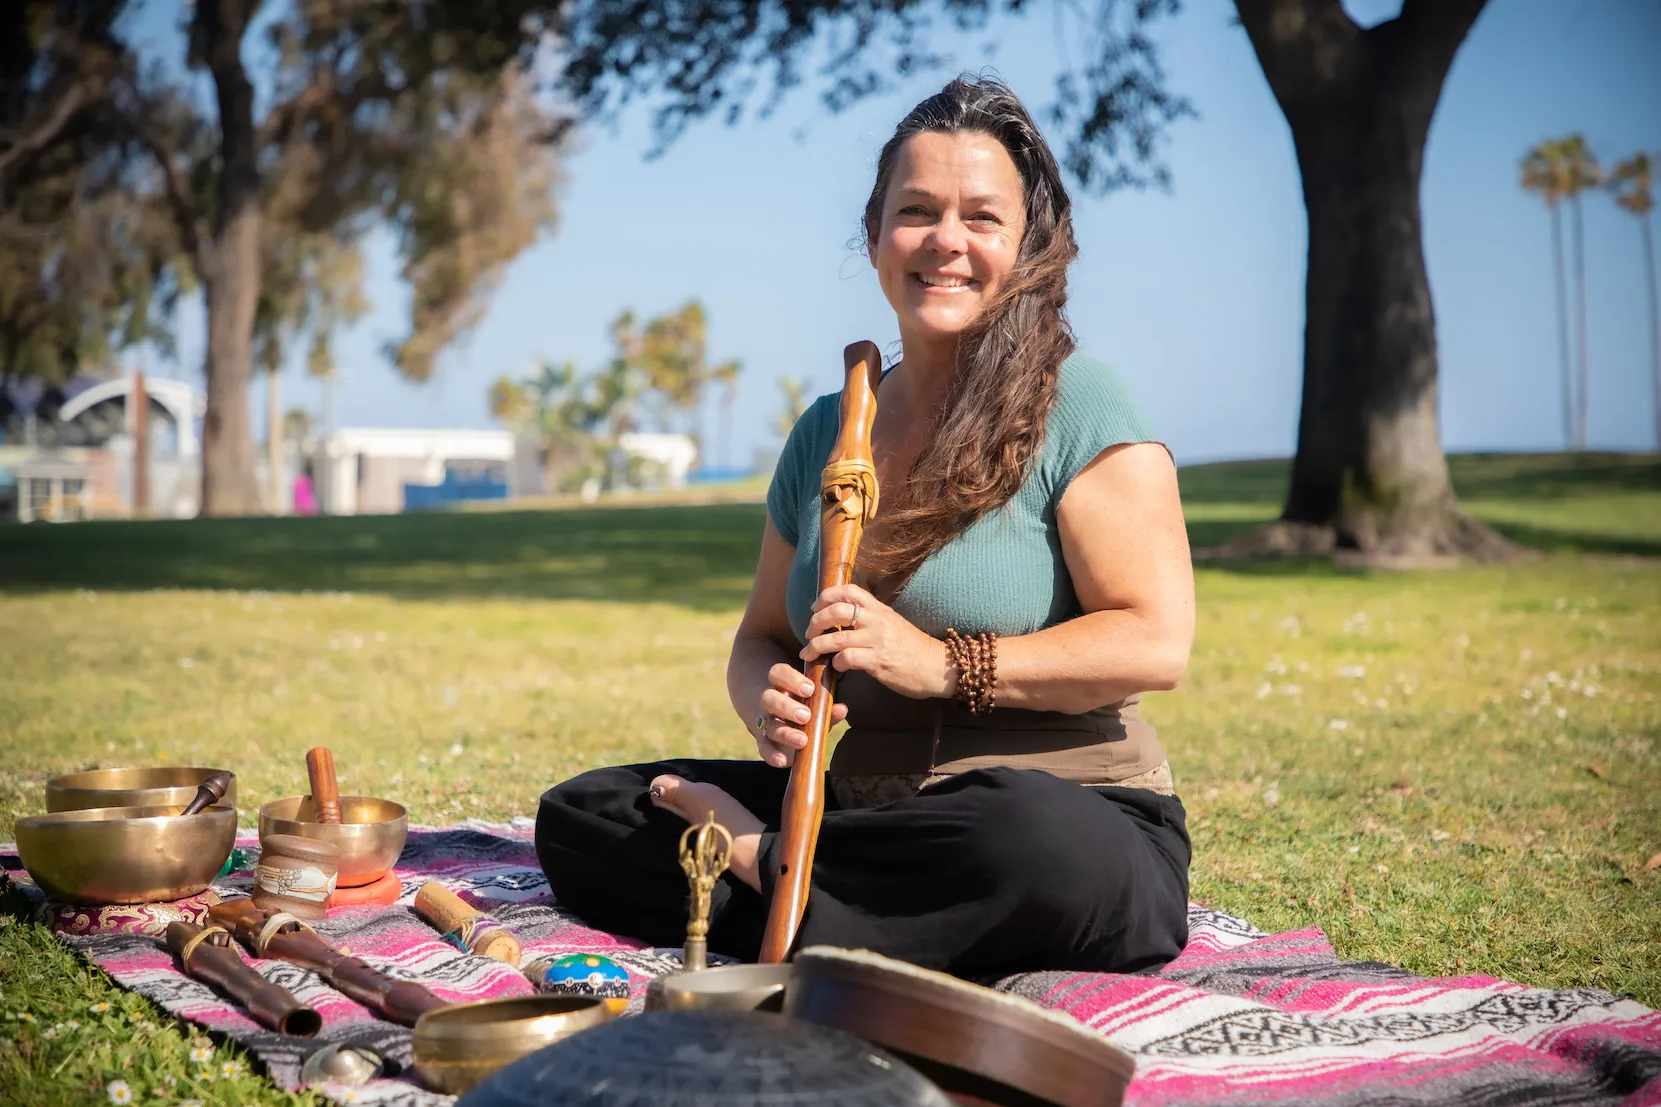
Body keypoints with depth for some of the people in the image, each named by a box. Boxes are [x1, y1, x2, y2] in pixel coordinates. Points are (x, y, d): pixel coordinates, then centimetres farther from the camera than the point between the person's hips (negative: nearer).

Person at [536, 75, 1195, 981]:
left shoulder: (1074, 406, -5)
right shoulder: (825, 432, 11)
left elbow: (1156, 642, -14)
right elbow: (760, 639, 18)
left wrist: (943, 665, -19)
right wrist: (767, 701, -6)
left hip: (1069, 813, -4)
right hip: (855, 803, 5)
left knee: (1026, 841, -41)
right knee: (575, 818, -3)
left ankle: (758, 863, -16)